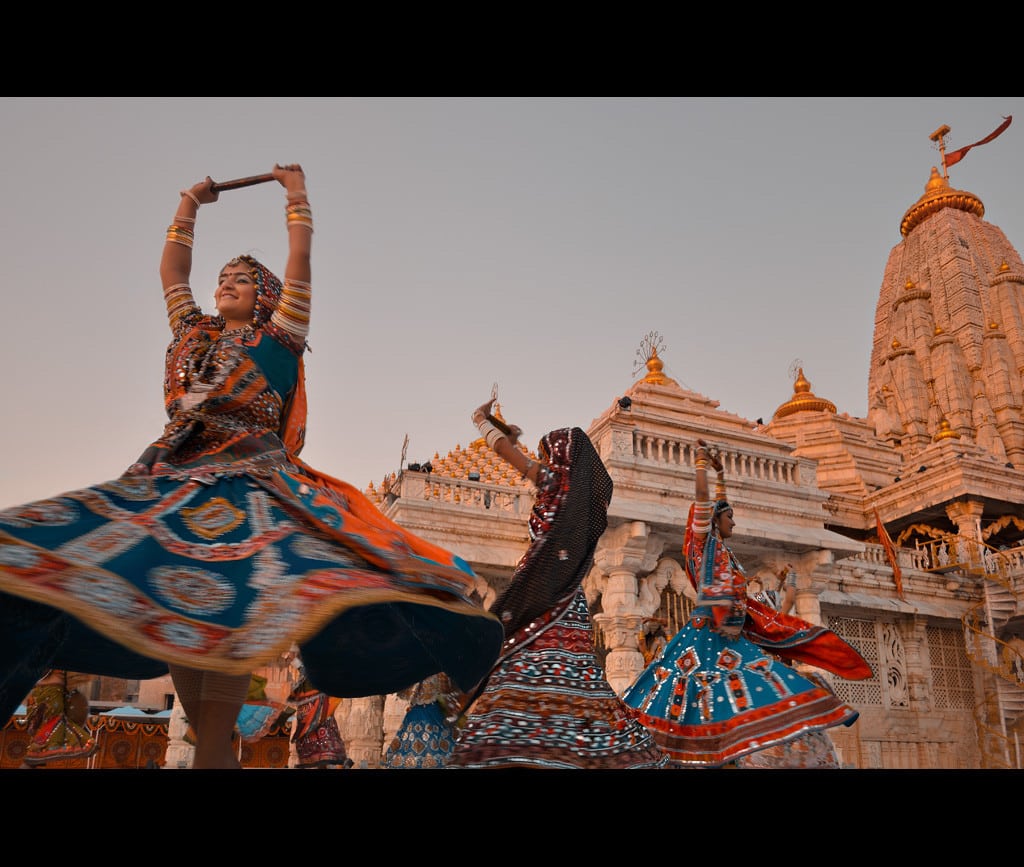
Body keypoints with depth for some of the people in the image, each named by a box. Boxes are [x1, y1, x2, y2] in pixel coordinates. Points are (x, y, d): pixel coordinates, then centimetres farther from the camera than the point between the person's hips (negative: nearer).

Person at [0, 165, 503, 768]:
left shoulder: (278, 337, 11)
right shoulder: (193, 333, 25)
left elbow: (301, 261, 9)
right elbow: (171, 270, 33)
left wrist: (296, 190, 20)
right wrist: (191, 204, 42)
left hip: (250, 483, -5)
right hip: (175, 479, 5)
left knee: (225, 602, -23)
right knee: (169, 607, -12)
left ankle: (214, 752, -23)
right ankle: (211, 741, -7)